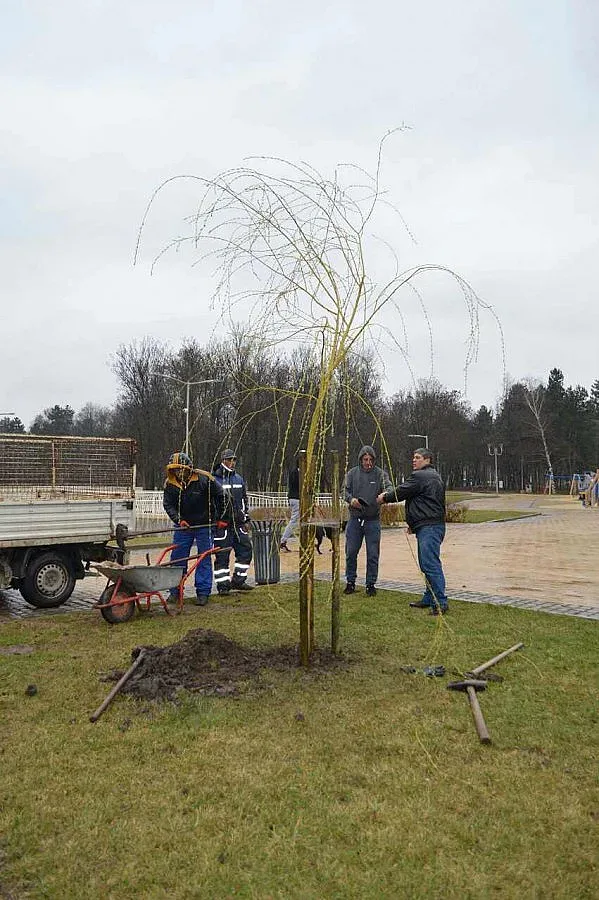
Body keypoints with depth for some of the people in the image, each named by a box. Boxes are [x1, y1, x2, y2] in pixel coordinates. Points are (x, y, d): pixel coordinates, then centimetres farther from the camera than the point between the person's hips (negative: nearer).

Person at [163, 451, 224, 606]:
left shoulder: (204, 479, -17)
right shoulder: (170, 483, -7)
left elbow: (220, 495, -6)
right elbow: (168, 505, -4)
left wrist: (220, 517, -1)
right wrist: (178, 520, -20)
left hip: (204, 525, -3)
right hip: (183, 526, 3)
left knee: (204, 558, 0)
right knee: (177, 557, 4)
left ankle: (203, 593, 5)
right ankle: (175, 591, 15)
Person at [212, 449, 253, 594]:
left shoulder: (239, 479, 15)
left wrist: (246, 519, 19)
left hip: (238, 522, 6)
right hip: (221, 523, -6)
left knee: (246, 549, 6)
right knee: (222, 555, -2)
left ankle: (238, 581, 19)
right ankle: (223, 585, 8)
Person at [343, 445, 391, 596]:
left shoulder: (380, 473, 0)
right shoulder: (352, 473, 5)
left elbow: (388, 487, -13)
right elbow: (346, 490, 2)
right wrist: (351, 499, -20)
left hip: (373, 520, -1)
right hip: (355, 519, 1)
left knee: (373, 554, 2)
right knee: (351, 552, 6)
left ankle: (371, 584, 14)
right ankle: (350, 582, 19)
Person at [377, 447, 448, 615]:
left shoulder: (420, 476, -10)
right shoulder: (435, 476, 23)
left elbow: (401, 492, -6)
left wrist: (384, 498, 13)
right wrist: (414, 524, 25)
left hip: (428, 527, -11)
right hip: (434, 525, 11)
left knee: (431, 564, -13)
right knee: (427, 565, 16)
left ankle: (440, 603, -15)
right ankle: (429, 599, 22)